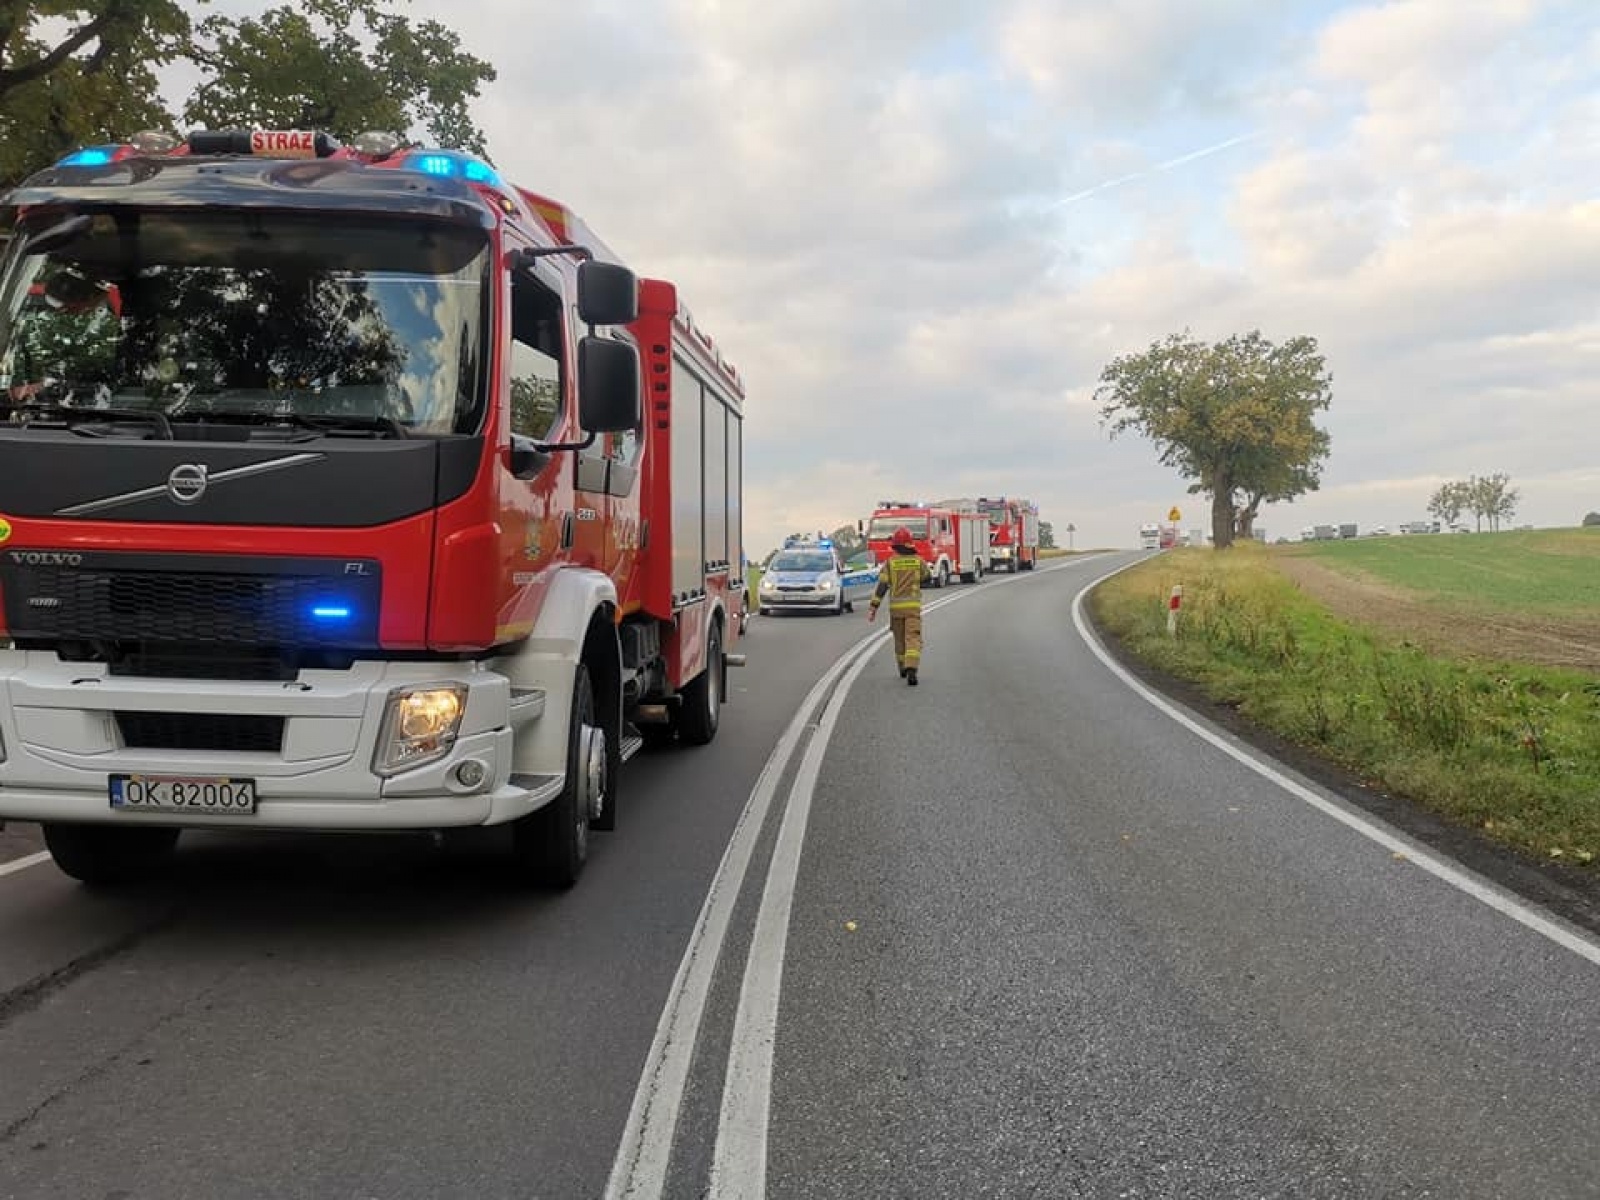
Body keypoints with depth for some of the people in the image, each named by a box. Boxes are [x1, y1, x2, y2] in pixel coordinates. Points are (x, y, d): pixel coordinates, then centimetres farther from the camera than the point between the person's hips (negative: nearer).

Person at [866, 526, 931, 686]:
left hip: (896, 606, 2)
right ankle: (911, 671, -28)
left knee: (899, 638, 20)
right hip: (913, 606, -1)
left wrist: (873, 607, -7)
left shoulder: (889, 562, -3)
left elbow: (881, 586, -9)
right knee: (913, 639, -8)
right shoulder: (918, 561, -1)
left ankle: (903, 669, 34)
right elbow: (927, 578, 19)